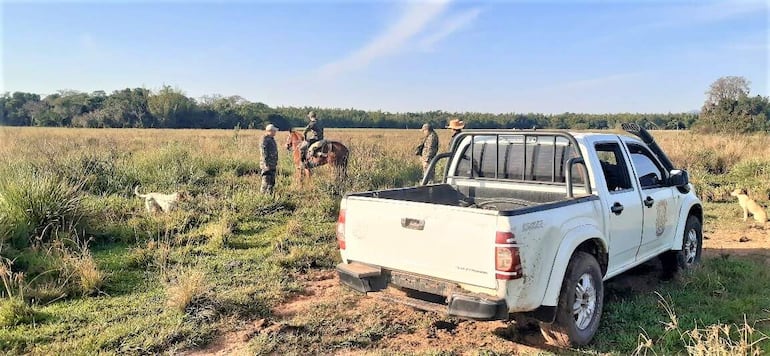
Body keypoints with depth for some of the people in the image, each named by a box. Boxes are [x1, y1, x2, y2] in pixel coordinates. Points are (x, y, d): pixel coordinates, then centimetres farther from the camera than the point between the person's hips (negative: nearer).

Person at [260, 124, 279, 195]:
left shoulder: (272, 139, 15)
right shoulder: (265, 140, -15)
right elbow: (263, 153, -19)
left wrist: (276, 163, 21)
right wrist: (266, 164, -22)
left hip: (273, 165, 10)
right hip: (267, 165, -10)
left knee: (272, 183, 15)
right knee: (266, 181, -6)